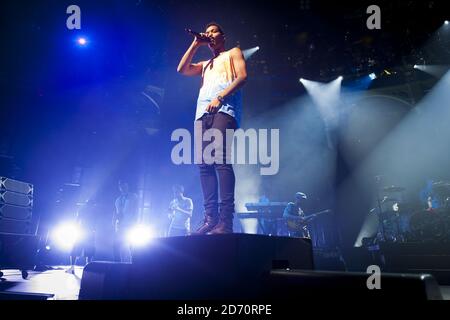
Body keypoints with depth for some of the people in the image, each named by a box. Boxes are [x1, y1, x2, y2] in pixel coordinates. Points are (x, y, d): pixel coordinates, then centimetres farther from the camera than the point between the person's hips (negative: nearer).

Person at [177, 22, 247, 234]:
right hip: (202, 114, 7)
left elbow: (242, 76, 2)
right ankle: (210, 218, -9)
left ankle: (225, 220, -27)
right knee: (205, 164, -7)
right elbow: (182, 69, 20)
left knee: (221, 161, -22)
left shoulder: (233, 53, 20)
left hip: (223, 111, -6)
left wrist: (220, 98, -12)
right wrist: (196, 44, 21)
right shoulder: (205, 65, 35)